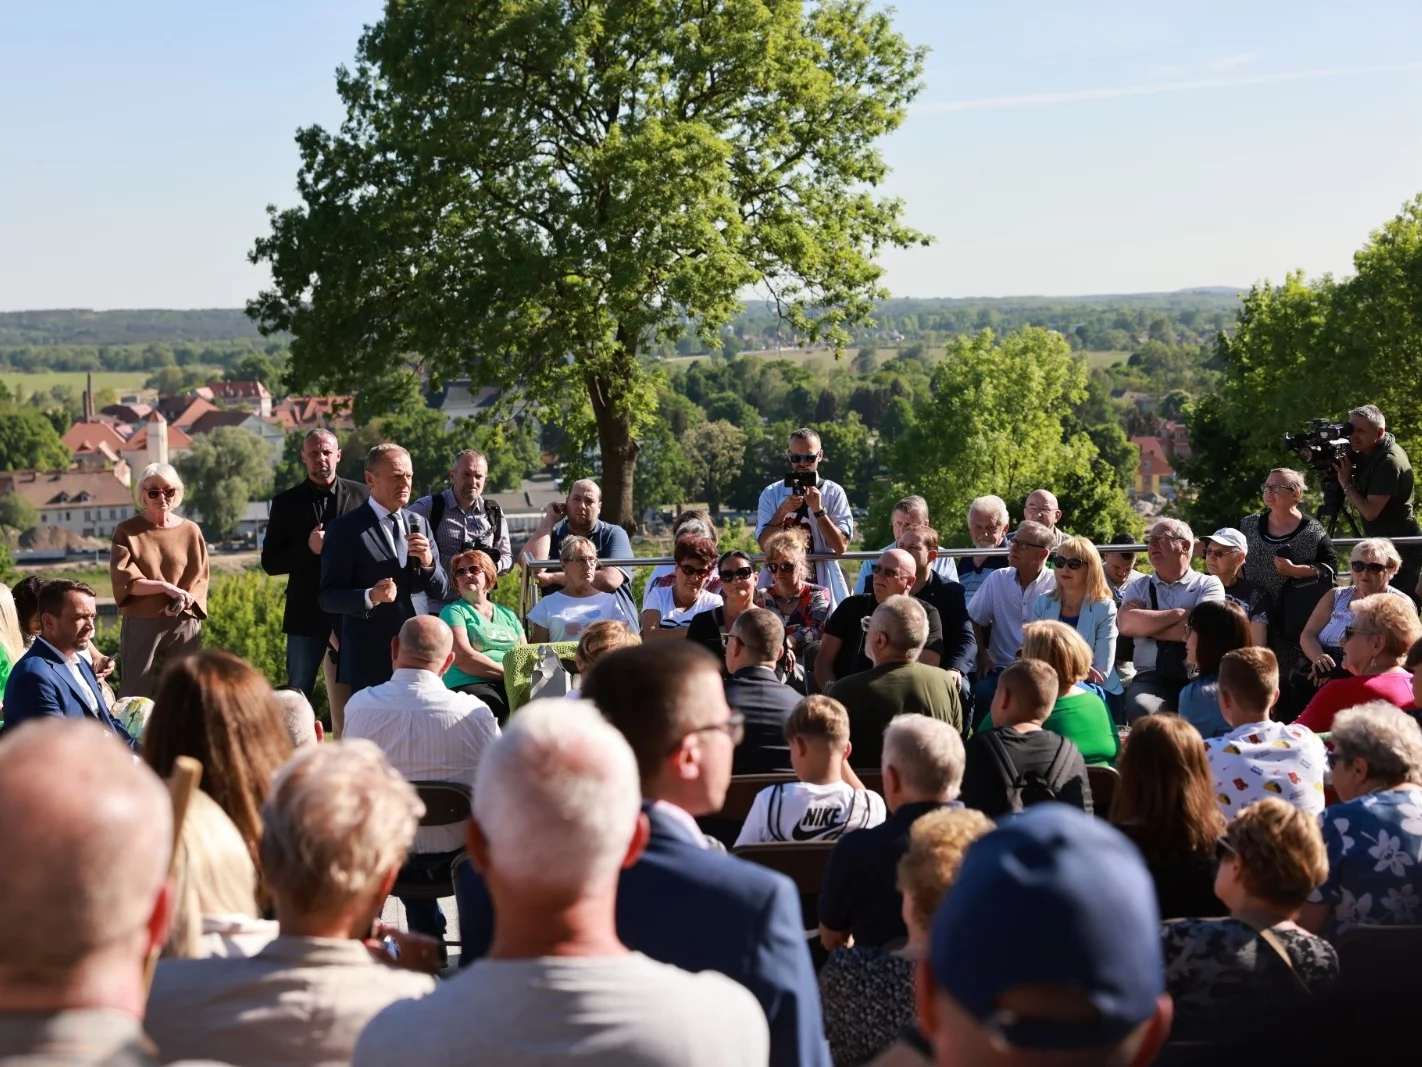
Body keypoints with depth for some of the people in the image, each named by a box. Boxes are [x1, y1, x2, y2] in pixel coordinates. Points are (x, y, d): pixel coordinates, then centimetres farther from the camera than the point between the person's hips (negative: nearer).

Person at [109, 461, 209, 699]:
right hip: (141, 624, -2)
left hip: (184, 625, 2)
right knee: (136, 696, -2)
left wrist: (184, 600, -14)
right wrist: (166, 587, -17)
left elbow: (200, 580, 7)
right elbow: (123, 581, -6)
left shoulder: (191, 531, 9)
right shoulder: (126, 531, 3)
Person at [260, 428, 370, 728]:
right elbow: (270, 562, 2)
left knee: (352, 703, 4)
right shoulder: (286, 502, 6)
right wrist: (308, 549, -14)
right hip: (306, 615, 0)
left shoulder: (361, 496, 5)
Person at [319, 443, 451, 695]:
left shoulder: (419, 523, 12)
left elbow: (441, 591, 12)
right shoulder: (346, 528, -5)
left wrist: (428, 562, -9)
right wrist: (370, 597, -26)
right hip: (370, 660, -5)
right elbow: (328, 597, -8)